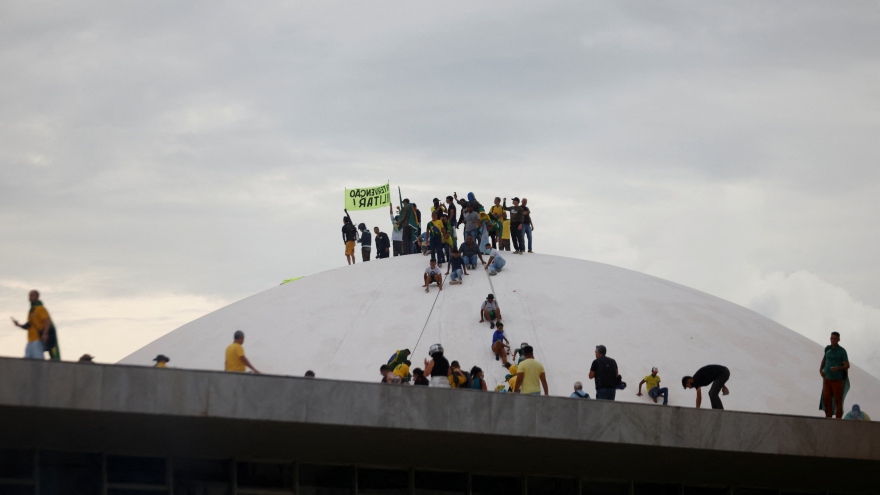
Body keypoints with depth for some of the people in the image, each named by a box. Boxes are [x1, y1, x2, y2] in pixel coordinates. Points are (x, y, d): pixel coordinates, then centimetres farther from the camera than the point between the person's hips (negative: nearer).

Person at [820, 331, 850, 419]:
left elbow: (847, 365, -7)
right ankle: (828, 416, 13)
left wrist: (838, 368, -25)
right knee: (826, 398, 3)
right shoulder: (828, 349, 6)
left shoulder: (842, 351, -7)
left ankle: (838, 417, 6)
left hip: (837, 380, -4)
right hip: (827, 378, 4)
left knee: (838, 399, -1)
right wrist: (820, 370, 8)